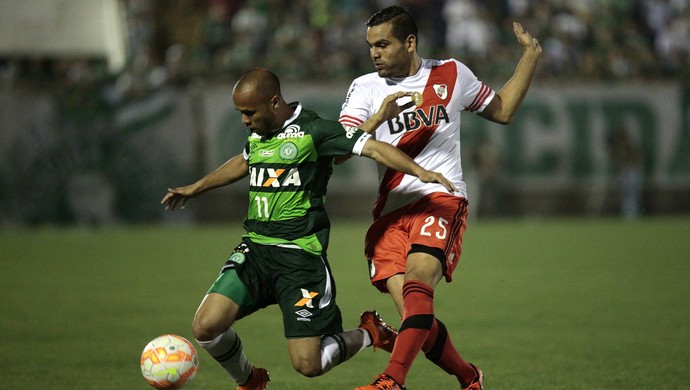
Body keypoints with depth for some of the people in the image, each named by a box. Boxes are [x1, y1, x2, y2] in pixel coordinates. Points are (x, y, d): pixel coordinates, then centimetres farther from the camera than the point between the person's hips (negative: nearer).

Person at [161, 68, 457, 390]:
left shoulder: (313, 130, -9)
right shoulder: (257, 134, 12)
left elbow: (374, 148, -16)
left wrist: (419, 172, -31)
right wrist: (195, 189, 47)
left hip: (300, 257, -6)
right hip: (254, 250, 6)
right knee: (206, 326, -13)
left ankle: (369, 335, 22)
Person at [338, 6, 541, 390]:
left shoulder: (452, 74, 11)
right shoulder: (366, 87, 9)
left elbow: (502, 110, 27)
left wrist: (531, 57, 19)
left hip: (441, 199, -2)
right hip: (391, 209, 2)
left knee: (417, 280, -29)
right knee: (414, 313, -11)